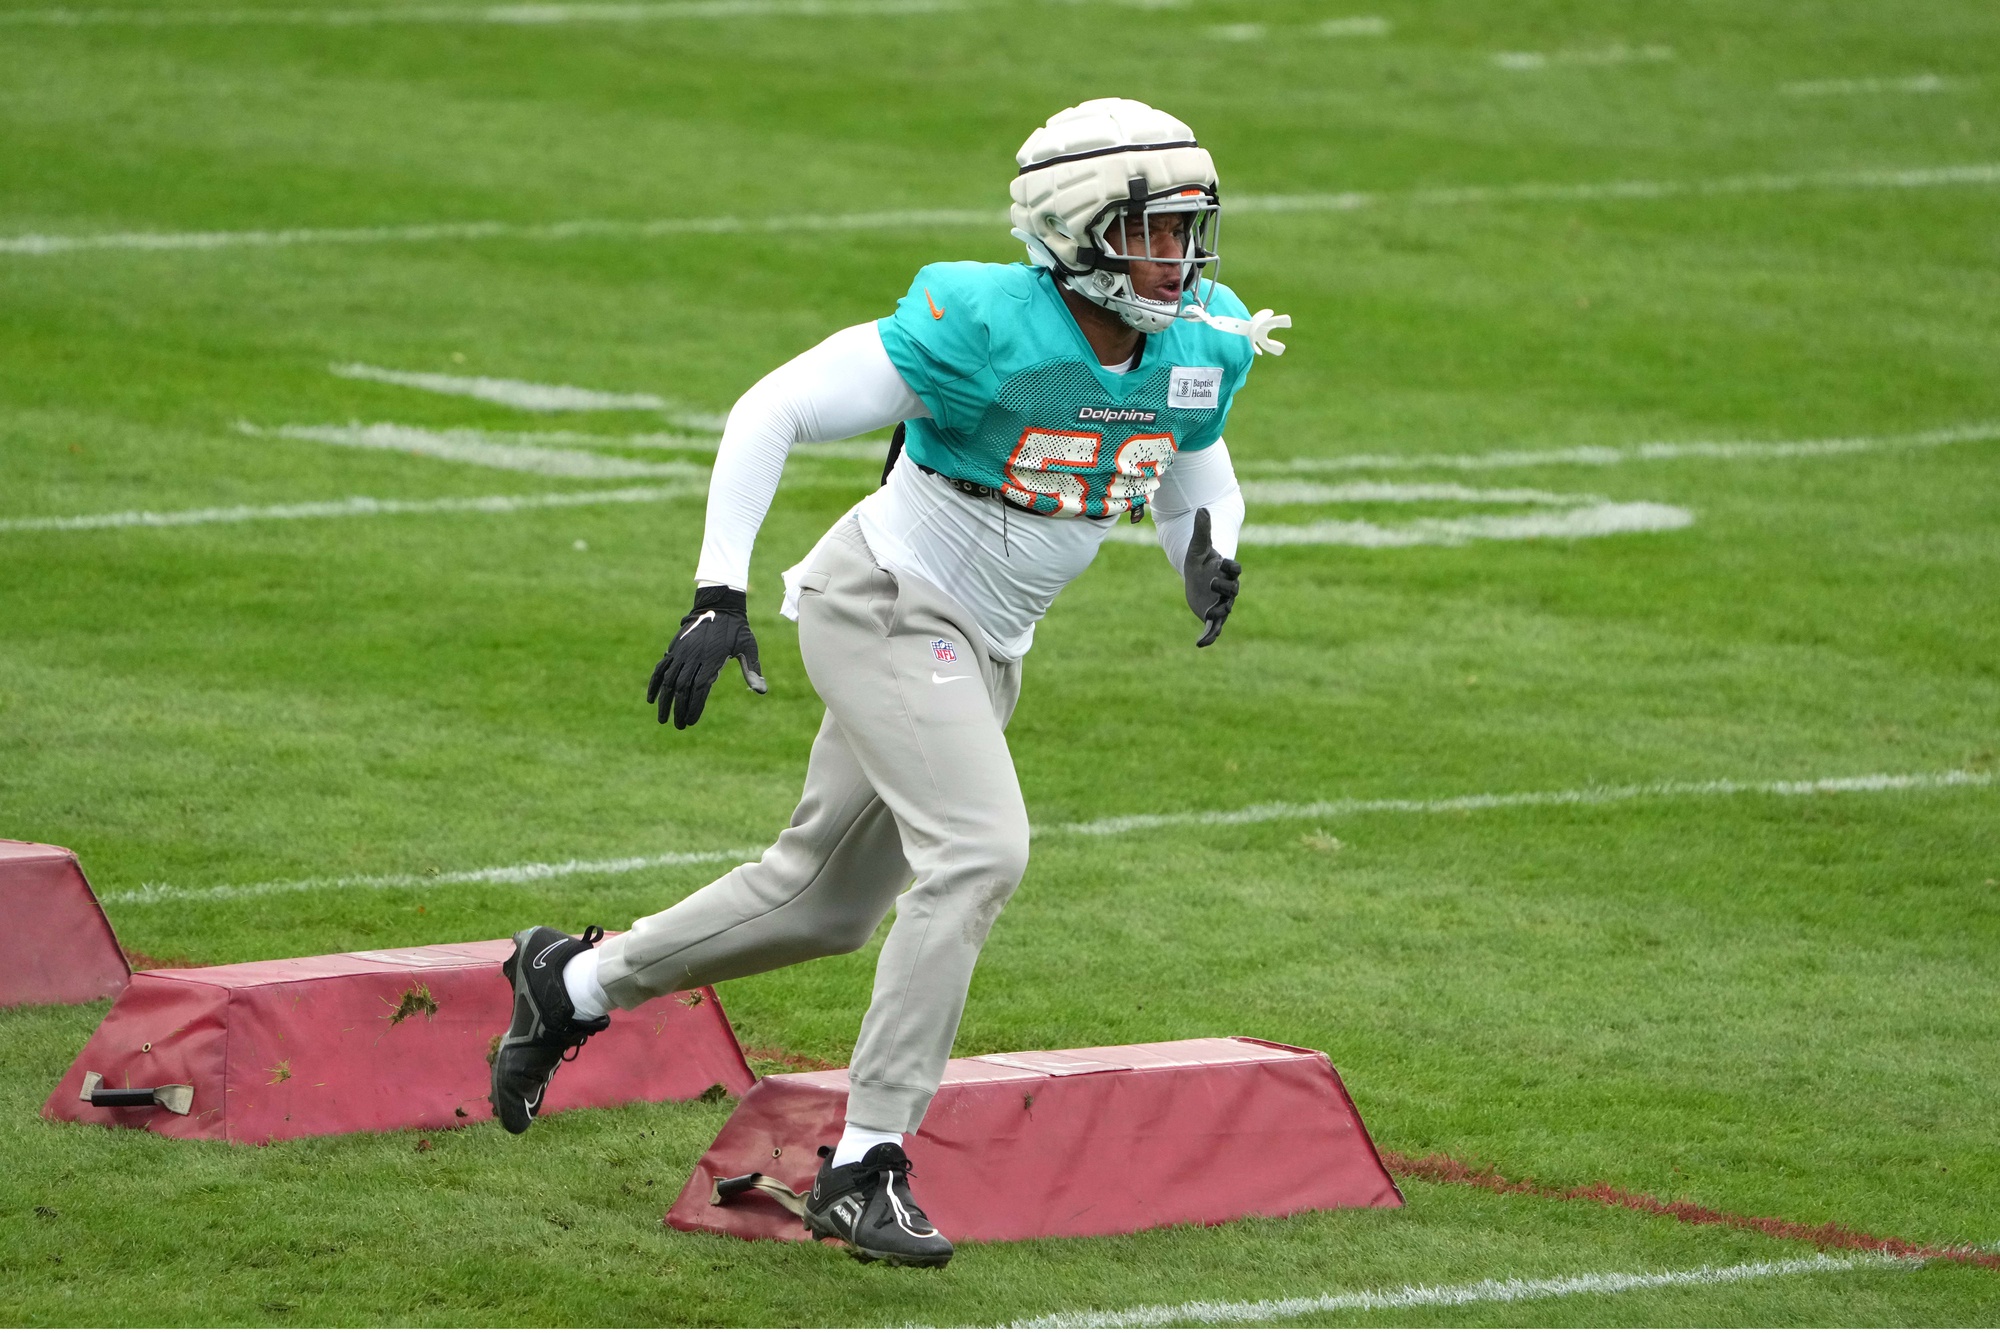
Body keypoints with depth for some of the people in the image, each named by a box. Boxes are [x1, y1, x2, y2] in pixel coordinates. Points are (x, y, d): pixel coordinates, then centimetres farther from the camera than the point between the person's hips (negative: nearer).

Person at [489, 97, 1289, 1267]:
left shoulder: (1200, 348, -5)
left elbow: (1197, 467, 15)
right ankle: (865, 1166, -20)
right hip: (886, 604, -8)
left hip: (982, 647, 8)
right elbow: (773, 411, -18)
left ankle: (573, 985, 37)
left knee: (826, 902, 16)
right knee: (980, 850, -25)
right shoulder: (985, 330, -25)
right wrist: (719, 593, -23)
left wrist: (1209, 547, -10)